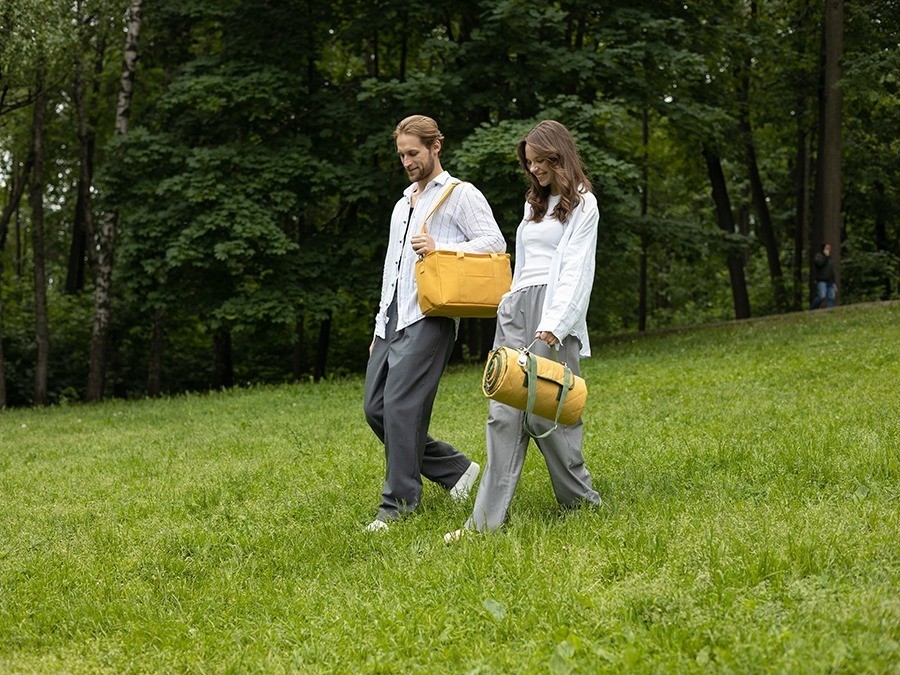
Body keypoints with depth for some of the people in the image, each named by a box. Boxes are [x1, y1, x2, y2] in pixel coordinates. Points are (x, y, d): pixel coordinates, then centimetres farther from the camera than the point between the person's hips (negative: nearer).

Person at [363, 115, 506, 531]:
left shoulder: (460, 195, 3)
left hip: (428, 318, -9)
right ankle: (455, 470, 15)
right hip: (392, 320, 9)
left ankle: (399, 503, -7)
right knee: (375, 408, 3)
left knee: (402, 407, -15)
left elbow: (494, 243, -9)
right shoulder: (403, 204, 27)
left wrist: (440, 248, -19)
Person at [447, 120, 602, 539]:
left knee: (547, 412, -9)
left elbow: (575, 271, -9)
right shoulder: (535, 202, 25)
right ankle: (487, 520, -9)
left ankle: (582, 501, 8)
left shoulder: (581, 203, 1)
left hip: (554, 312, -6)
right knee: (504, 411, -4)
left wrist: (551, 327, -19)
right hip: (516, 308, 6)